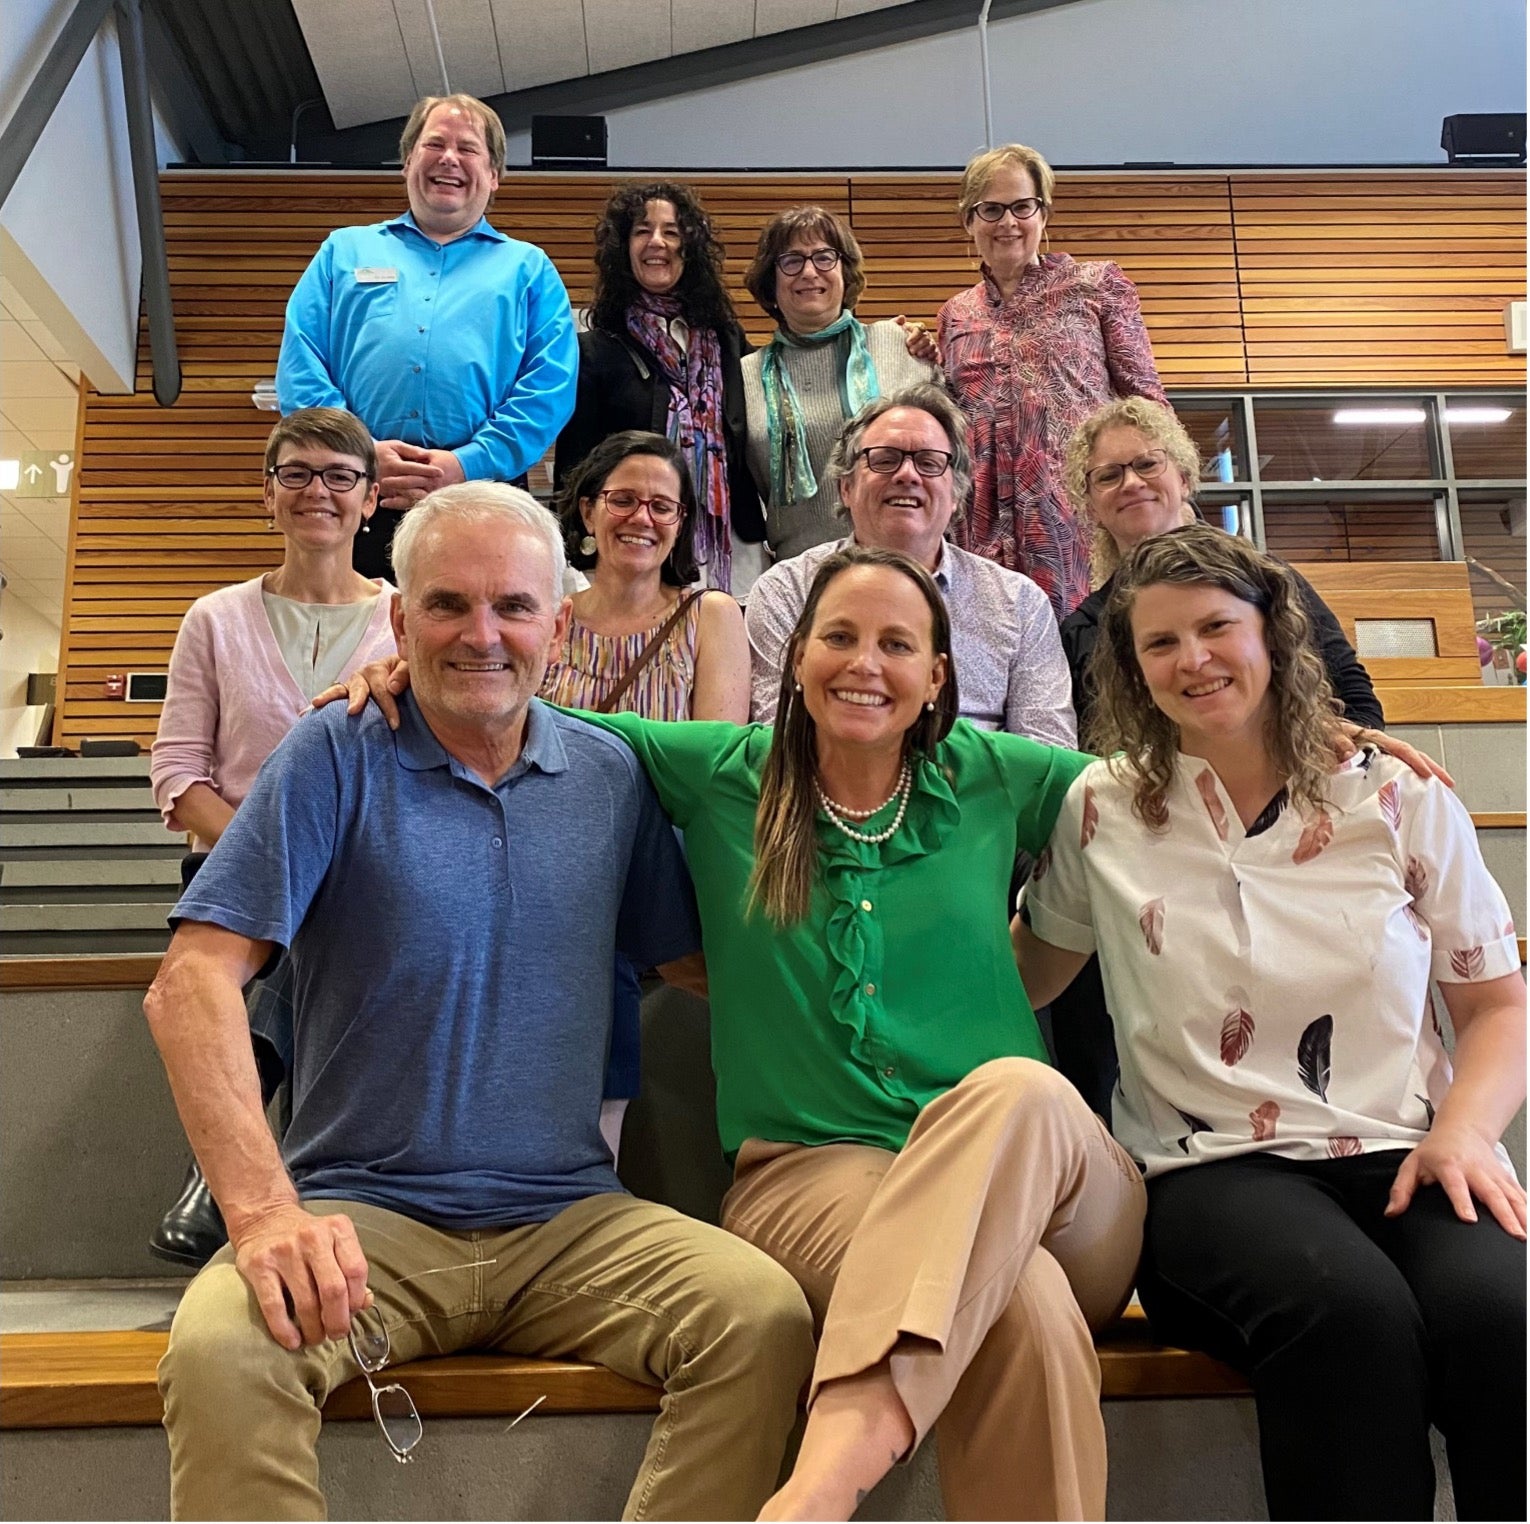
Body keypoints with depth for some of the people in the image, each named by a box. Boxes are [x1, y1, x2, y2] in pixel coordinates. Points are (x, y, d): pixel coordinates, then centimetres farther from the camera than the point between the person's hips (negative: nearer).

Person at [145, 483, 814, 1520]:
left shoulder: (610, 775, 7)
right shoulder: (339, 758, -4)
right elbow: (194, 981, -11)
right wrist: (263, 1209, -23)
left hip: (567, 1221, 3)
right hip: (363, 1213, -2)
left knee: (766, 1315, -22)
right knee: (219, 1351, -31)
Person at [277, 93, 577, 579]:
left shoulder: (528, 269, 16)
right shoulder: (344, 251, 20)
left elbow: (550, 388, 2)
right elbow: (300, 366, 9)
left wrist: (467, 464, -12)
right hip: (353, 500, 1)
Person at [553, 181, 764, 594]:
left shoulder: (728, 342, 13)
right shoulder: (595, 351, 3)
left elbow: (751, 451, 18)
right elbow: (573, 467, 1)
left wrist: (760, 539, 10)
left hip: (733, 550, 3)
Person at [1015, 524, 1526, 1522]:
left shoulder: (1402, 801, 8)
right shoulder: (1102, 812, 7)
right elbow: (1026, 978, 18)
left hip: (1406, 1154, 2)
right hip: (1215, 1170, -1)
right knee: (1348, 1310, -34)